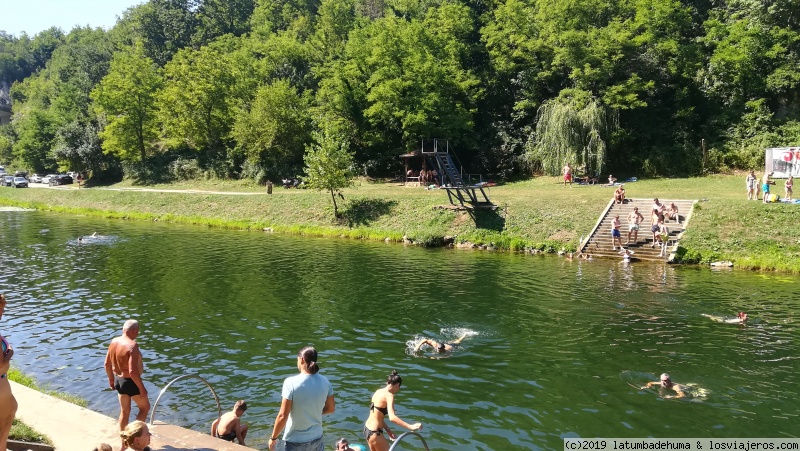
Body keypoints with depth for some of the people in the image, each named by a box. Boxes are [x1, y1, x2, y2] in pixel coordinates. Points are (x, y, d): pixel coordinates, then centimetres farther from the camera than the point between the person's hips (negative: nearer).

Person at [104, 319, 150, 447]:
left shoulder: (114, 342, -2)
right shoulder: (132, 345, -26)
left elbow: (107, 364, 8)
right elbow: (133, 371, -30)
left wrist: (111, 379, 23)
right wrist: (142, 387, -21)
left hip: (119, 380, 8)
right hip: (131, 382, -8)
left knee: (124, 411, 22)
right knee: (145, 407, 16)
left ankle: (124, 442, 34)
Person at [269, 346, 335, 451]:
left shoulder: (291, 382, -21)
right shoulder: (325, 382, -7)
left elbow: (283, 416, -19)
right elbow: (331, 409, 5)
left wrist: (273, 438, -6)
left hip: (296, 442, -4)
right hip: (316, 438, 4)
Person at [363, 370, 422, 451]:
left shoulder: (379, 391, 7)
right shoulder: (389, 395, -19)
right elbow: (392, 418, -33)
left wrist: (387, 429, 15)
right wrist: (410, 427, -34)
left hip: (367, 428, 9)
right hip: (374, 433, -9)